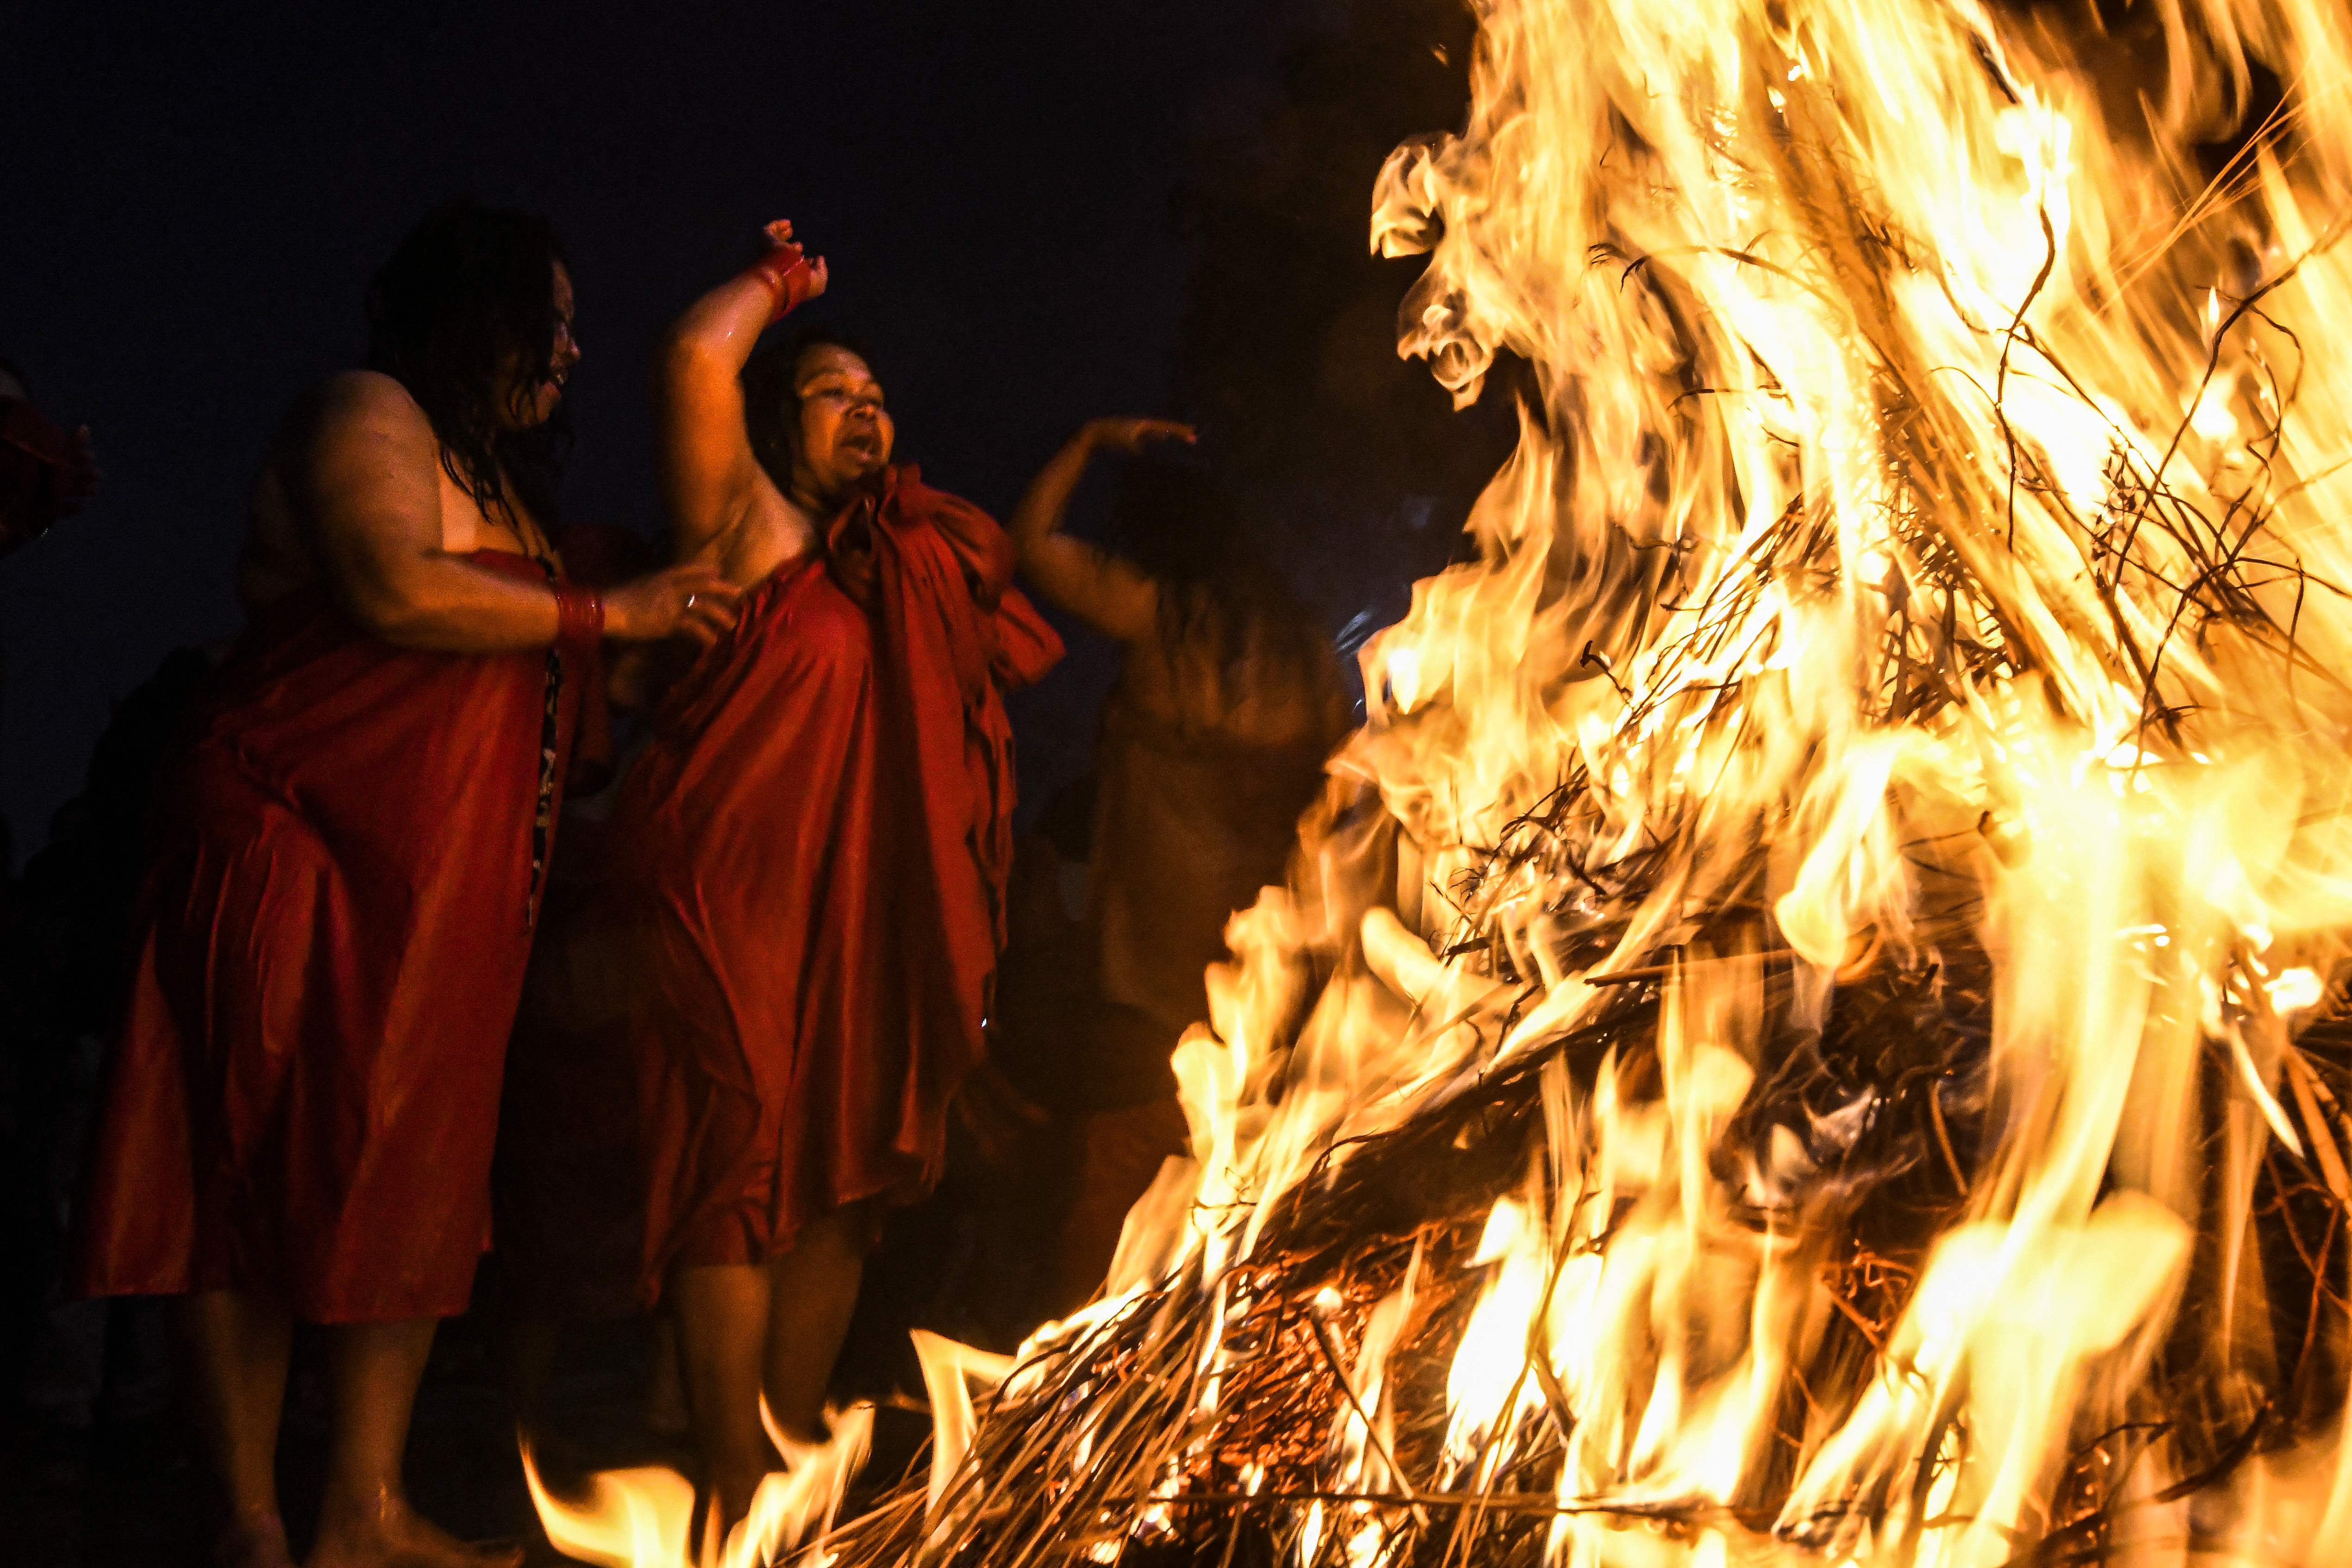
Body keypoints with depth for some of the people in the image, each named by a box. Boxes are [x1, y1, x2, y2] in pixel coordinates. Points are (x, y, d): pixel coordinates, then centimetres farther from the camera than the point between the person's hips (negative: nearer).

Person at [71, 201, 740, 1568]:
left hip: (438, 888, 9)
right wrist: (607, 613, -12)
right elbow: (395, 590, -20)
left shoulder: (494, 472, 26)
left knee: (417, 1180, 4)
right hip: (297, 844, -9)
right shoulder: (367, 416, -2)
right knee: (262, 1179, -6)